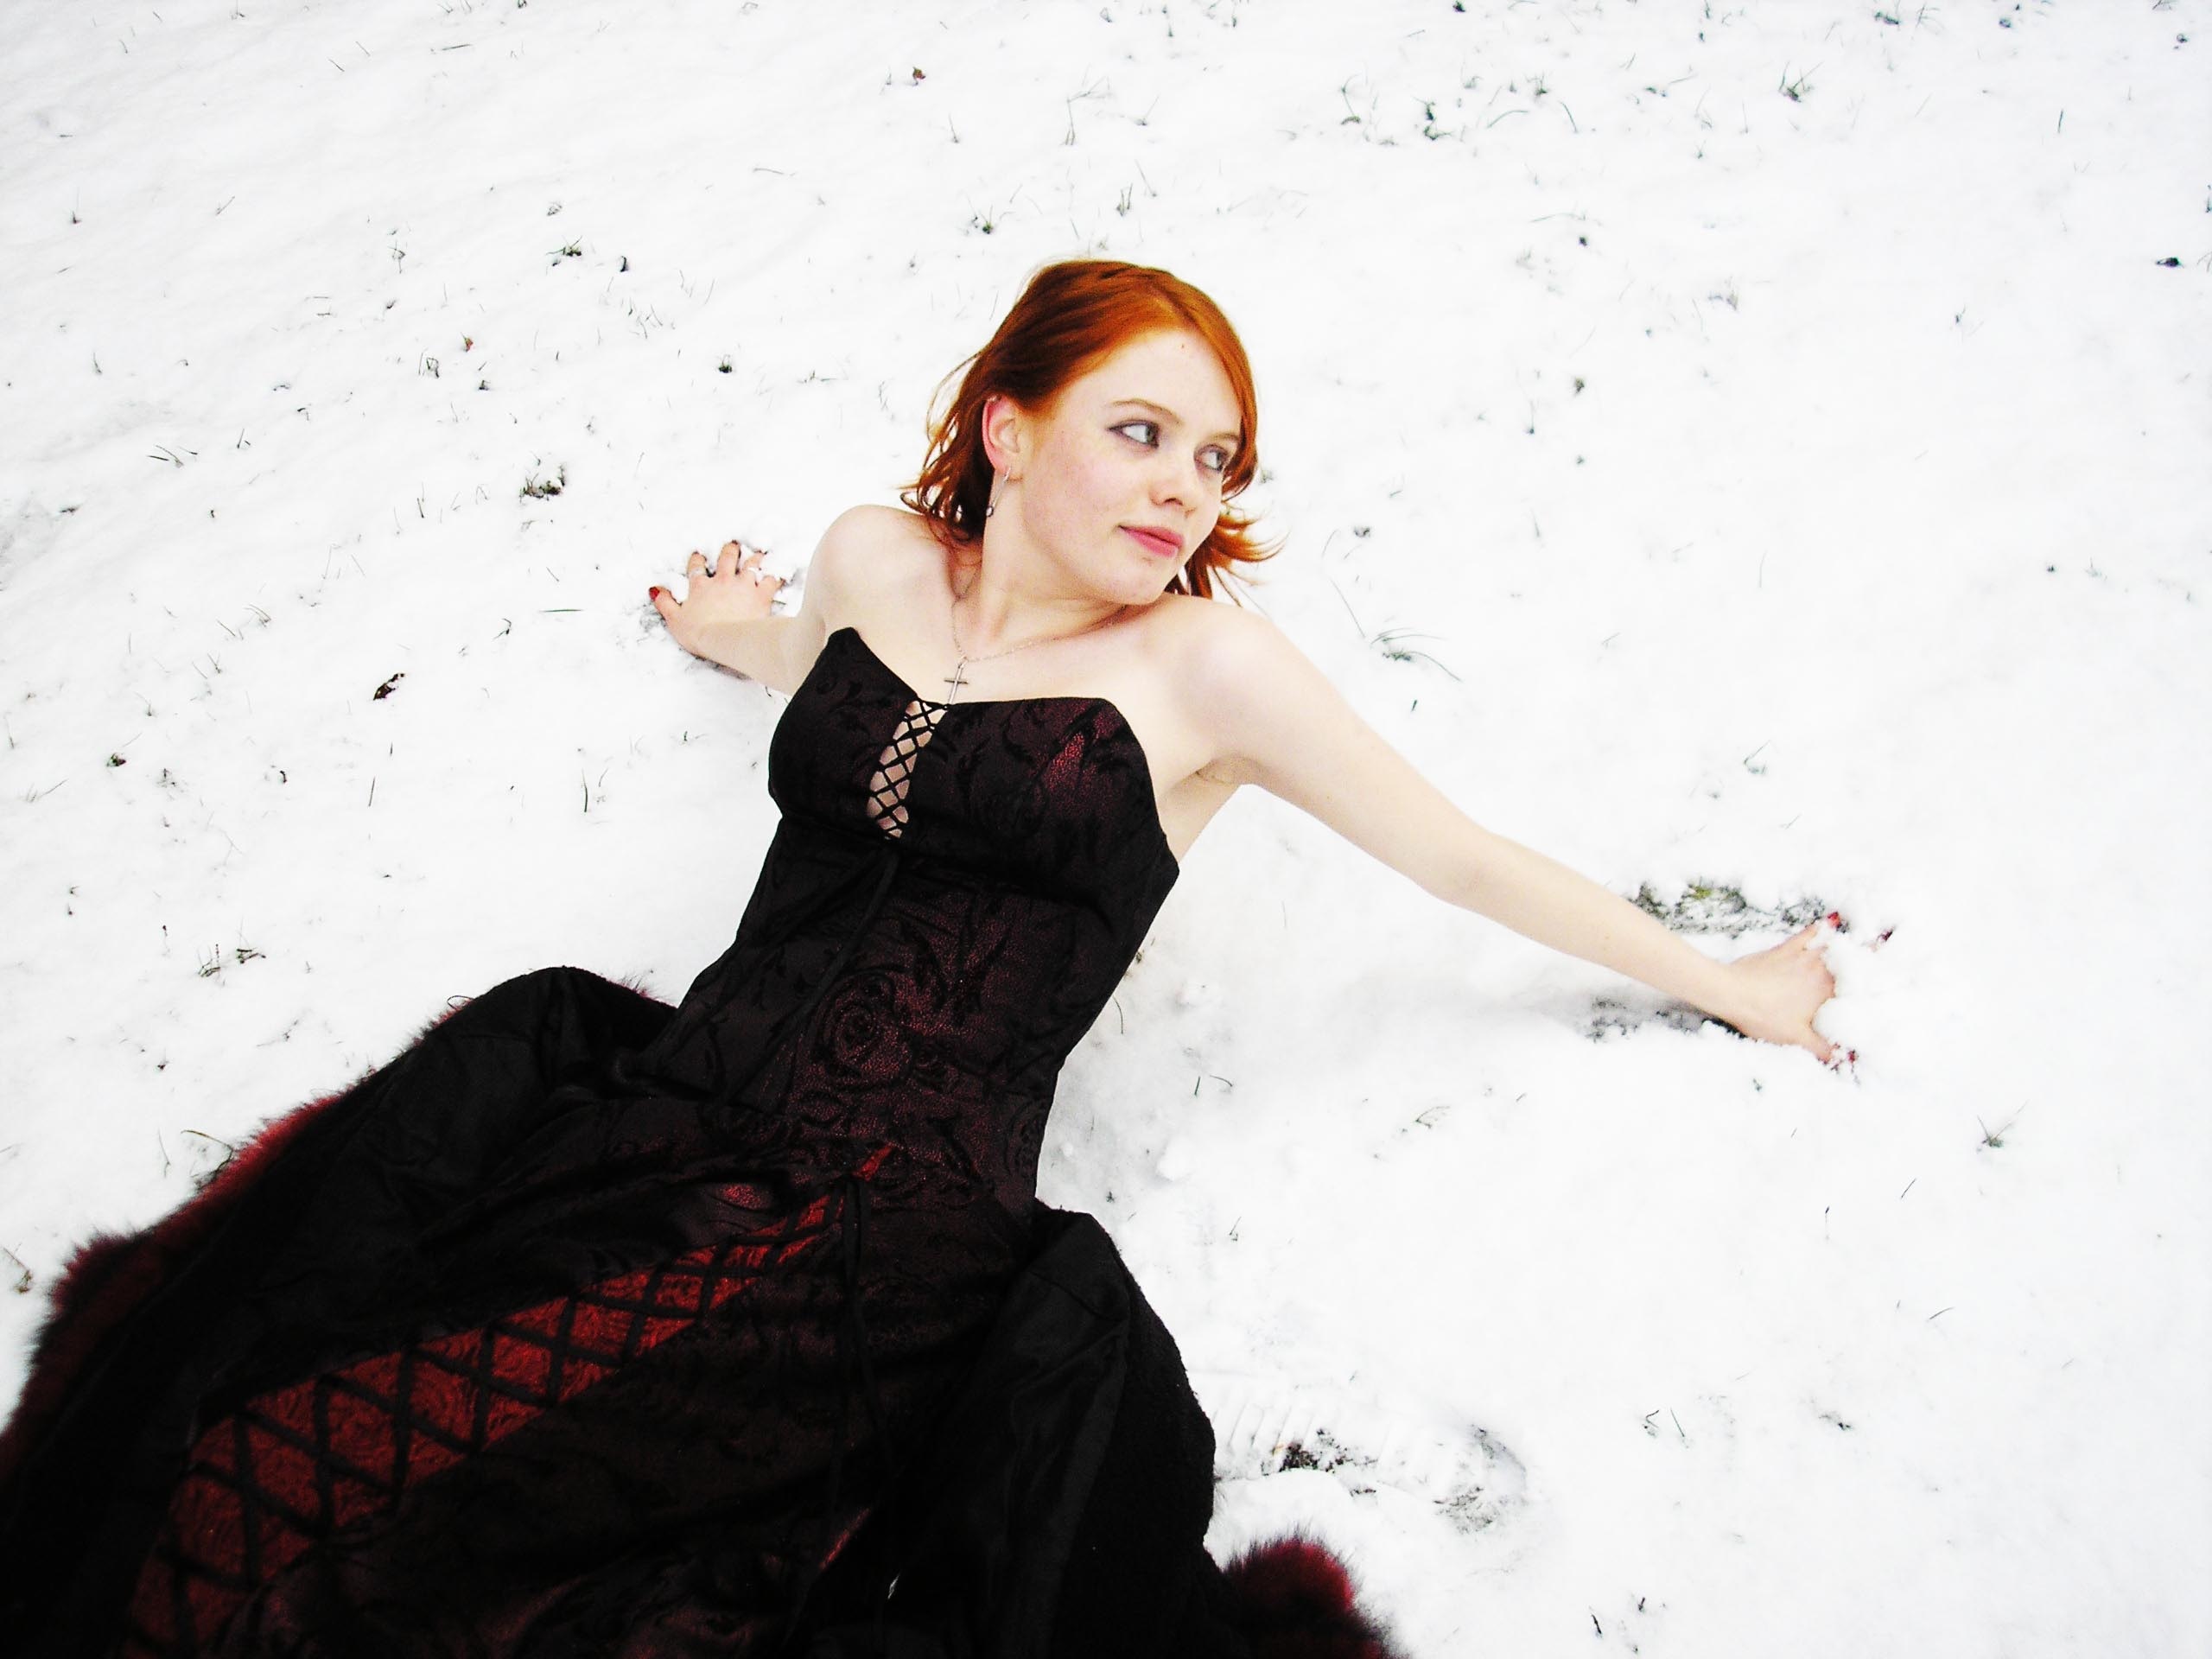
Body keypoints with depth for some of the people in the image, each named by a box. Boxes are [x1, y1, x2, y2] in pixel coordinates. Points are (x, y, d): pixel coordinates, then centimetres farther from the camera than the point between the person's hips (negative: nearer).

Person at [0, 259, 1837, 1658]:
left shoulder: (1208, 664, 2)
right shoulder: (874, 560, 14)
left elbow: (1465, 853, 10)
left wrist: (1730, 985, 18)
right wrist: (745, 637, 56)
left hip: (910, 1228, -4)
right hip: (675, 1118, 5)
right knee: (240, 1432, -19)